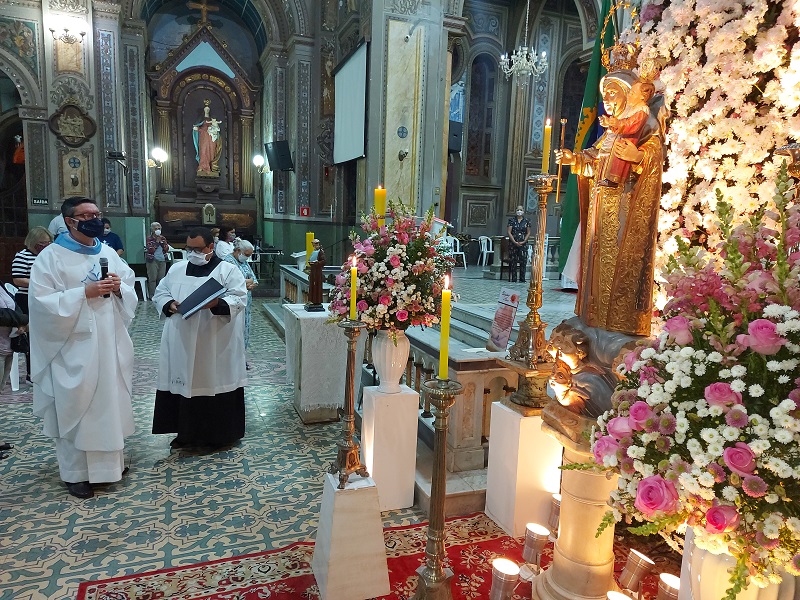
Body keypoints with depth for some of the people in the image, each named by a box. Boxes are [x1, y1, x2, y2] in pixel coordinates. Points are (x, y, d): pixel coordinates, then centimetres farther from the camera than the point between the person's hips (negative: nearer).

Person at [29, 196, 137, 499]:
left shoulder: (109, 253, 10)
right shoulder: (50, 256, -6)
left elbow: (131, 291, 12)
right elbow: (42, 301, -14)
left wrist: (119, 287, -10)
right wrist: (85, 292, -22)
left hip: (110, 344, 5)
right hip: (75, 348, -5)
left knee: (112, 400, 14)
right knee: (75, 406, 2)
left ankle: (111, 458, 31)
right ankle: (76, 472, 17)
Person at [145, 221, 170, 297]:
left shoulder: (163, 238, 13)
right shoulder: (149, 238, -1)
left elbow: (167, 249, 4)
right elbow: (150, 250, -12)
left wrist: (161, 241, -7)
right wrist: (157, 241, -10)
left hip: (162, 260, 5)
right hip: (152, 260, -4)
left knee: (161, 278, 6)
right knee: (153, 278, -7)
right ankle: (152, 295, -4)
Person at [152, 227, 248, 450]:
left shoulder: (228, 270, -2)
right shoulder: (176, 269, 13)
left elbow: (239, 298, -10)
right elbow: (160, 292, 15)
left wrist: (216, 304, -28)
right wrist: (169, 304, -6)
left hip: (215, 344, -4)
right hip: (181, 343, 5)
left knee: (214, 382, 2)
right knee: (183, 384, 8)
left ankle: (220, 434, 17)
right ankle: (186, 433, 24)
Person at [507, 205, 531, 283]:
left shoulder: (526, 221, 6)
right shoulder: (512, 220, 3)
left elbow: (528, 233, 5)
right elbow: (509, 232, -2)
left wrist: (523, 242, -8)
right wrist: (515, 242, -12)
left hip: (523, 244, 1)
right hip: (513, 243, -1)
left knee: (523, 261, -2)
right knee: (513, 261, 0)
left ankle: (522, 279, 3)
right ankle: (513, 278, 6)